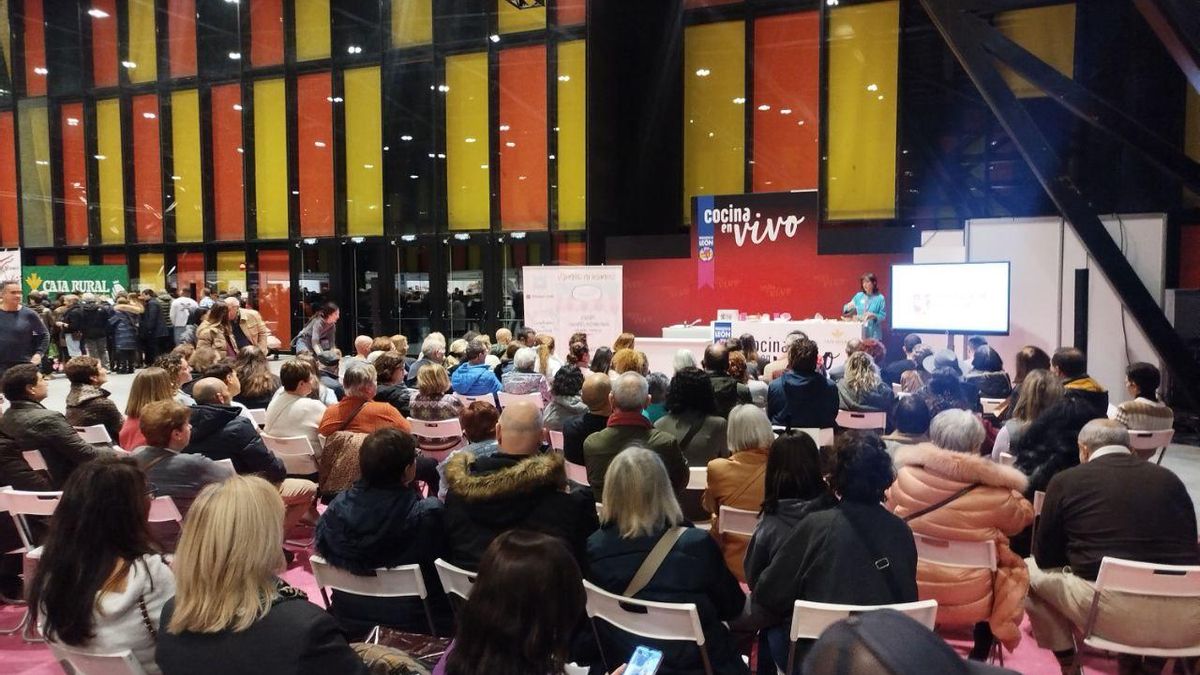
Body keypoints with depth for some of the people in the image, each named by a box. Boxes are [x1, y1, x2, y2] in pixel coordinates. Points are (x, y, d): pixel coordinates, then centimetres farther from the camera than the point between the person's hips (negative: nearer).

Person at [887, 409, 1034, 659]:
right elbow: (1022, 518, 6)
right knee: (1016, 566, 25)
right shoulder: (995, 493, -17)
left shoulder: (906, 477, -13)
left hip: (911, 592, 1)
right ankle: (978, 658, 35)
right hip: (971, 601, -1)